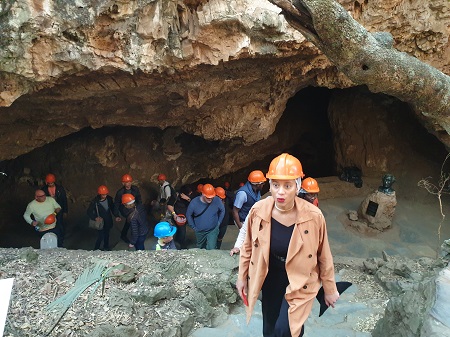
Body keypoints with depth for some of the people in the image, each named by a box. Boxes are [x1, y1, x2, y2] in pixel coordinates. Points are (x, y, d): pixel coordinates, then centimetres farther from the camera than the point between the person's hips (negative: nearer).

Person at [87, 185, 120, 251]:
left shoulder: (109, 199, -8)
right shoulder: (95, 201, -19)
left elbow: (113, 208, 3)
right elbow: (89, 211, -12)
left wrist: (117, 215, -12)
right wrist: (95, 217, -29)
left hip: (108, 221, 4)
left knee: (107, 235, 21)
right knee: (100, 237, -3)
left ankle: (106, 247, 44)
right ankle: (96, 249, 21)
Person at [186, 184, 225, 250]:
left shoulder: (217, 200, -19)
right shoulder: (194, 202, -20)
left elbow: (222, 211, 2)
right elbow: (188, 215, -3)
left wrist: (219, 222, 0)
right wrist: (193, 227, -2)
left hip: (213, 230, -1)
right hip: (199, 232, 1)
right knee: (200, 249, 22)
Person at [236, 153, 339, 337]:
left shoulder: (313, 216, -22)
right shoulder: (258, 210, -17)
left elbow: (324, 256, -8)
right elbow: (248, 246, 0)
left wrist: (330, 289, 2)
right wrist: (242, 276, 6)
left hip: (299, 283, -3)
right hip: (269, 281, 3)